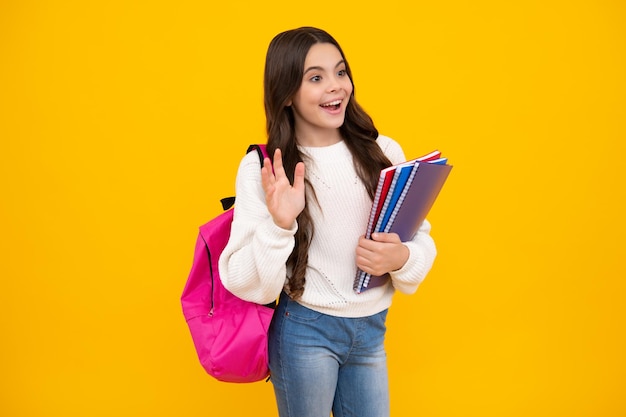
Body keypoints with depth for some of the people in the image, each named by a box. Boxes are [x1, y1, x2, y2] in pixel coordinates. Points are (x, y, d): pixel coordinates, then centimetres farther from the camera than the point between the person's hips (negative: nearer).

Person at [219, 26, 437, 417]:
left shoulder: (384, 152, -4)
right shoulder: (261, 168, -11)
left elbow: (422, 238, 3)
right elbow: (248, 286, -13)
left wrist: (401, 258, -18)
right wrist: (279, 224, -29)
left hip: (372, 329, 3)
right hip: (304, 333, -3)